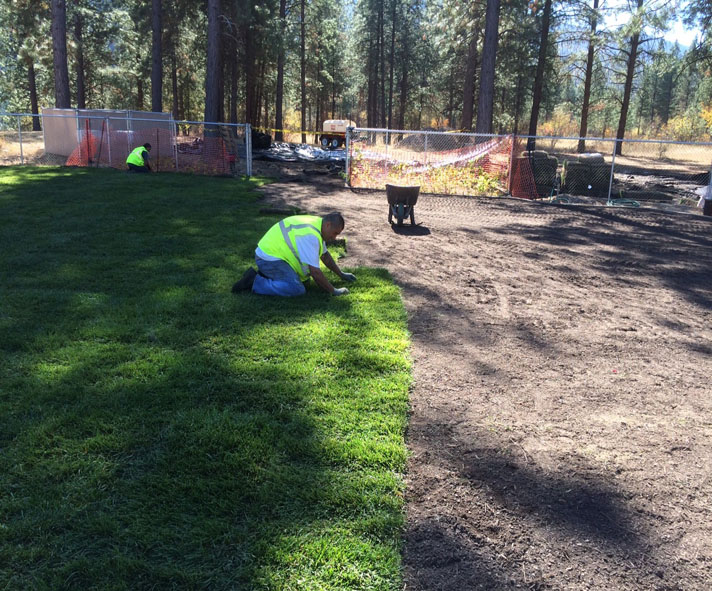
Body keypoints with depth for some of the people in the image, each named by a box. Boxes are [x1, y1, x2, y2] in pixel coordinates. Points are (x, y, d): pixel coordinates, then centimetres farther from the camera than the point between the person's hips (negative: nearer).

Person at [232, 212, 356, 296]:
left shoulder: (317, 224, 8)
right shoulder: (310, 235, -24)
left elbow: (324, 255, 23)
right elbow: (315, 271, -26)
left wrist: (341, 274, 25)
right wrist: (333, 291, -16)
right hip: (269, 258, -11)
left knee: (304, 277, 21)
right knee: (298, 289, -23)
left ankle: (263, 274, 16)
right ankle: (254, 282, -14)